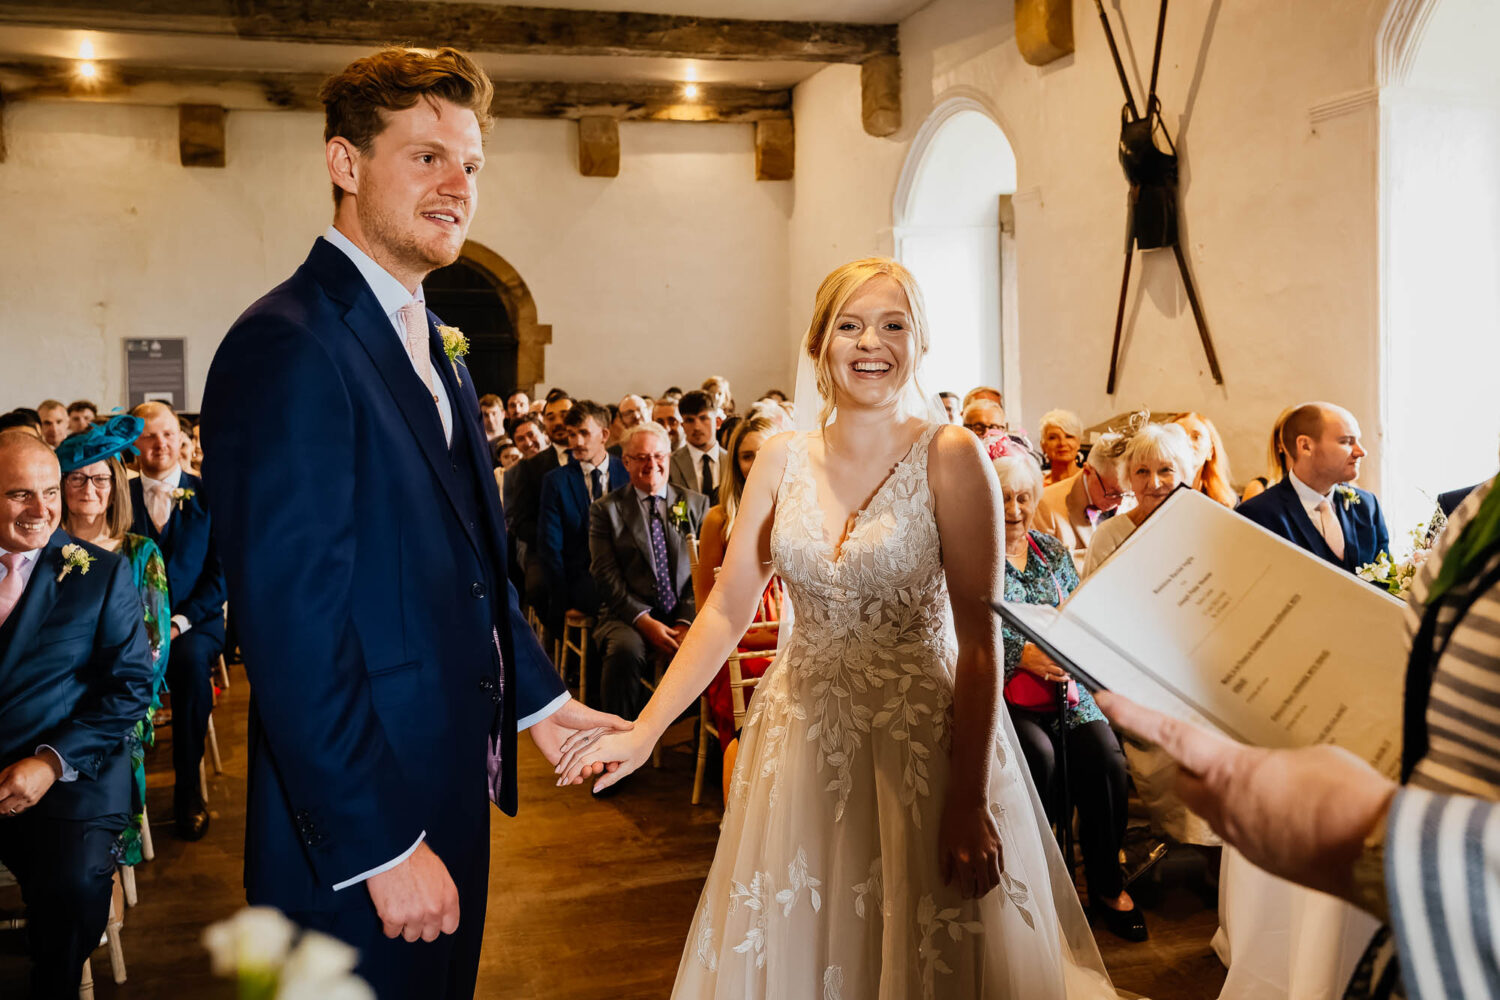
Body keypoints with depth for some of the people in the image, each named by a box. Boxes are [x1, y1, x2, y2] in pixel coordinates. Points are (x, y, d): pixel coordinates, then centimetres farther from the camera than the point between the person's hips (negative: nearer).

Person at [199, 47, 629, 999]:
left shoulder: (427, 346, 12)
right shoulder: (287, 348, -19)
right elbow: (292, 628, -23)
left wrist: (535, 695, 14)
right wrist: (381, 848, -21)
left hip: (448, 795, 9)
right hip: (357, 832, -9)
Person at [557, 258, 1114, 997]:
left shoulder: (950, 456, -9)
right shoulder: (782, 459, 2)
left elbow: (980, 637, -13)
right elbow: (727, 609, -1)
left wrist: (969, 803, -18)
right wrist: (644, 730, -10)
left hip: (921, 738, -3)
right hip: (802, 738, 4)